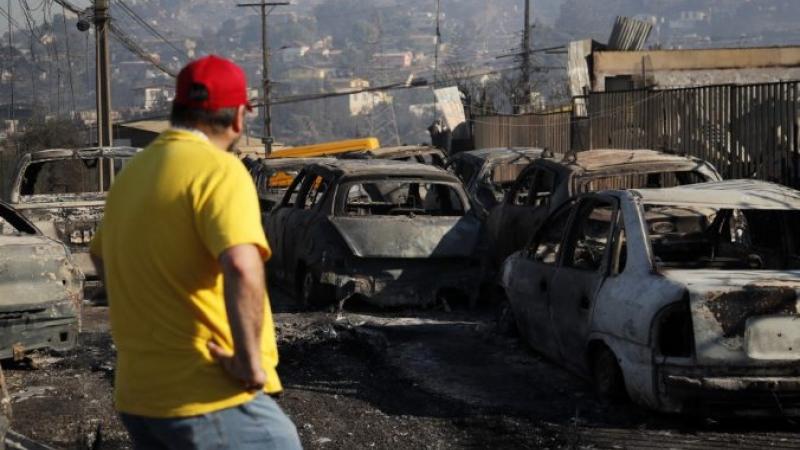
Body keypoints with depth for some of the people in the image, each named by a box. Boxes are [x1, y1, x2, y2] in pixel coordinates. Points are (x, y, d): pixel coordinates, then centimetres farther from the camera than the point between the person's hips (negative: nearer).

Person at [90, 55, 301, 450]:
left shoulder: (133, 172, 12)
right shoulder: (217, 169, -14)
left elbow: (101, 256, 31)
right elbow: (242, 268, -31)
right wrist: (251, 363, -21)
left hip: (137, 397, 8)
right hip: (210, 399, -8)